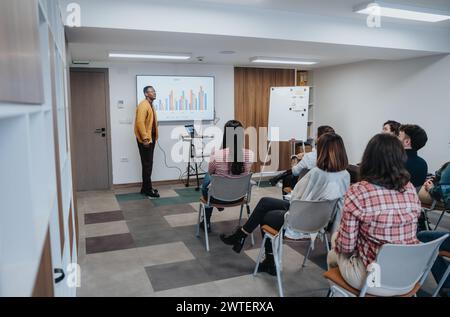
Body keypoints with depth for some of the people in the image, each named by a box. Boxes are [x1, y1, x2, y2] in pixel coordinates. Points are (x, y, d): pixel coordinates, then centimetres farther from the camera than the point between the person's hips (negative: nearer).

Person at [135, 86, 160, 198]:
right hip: (145, 139, -10)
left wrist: (153, 138, 16)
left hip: (151, 138, 10)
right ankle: (148, 190, 1)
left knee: (149, 164, 13)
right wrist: (145, 138, -25)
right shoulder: (143, 105, -14)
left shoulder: (151, 105, 17)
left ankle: (146, 188, 21)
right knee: (147, 164, -5)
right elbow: (140, 122, -23)